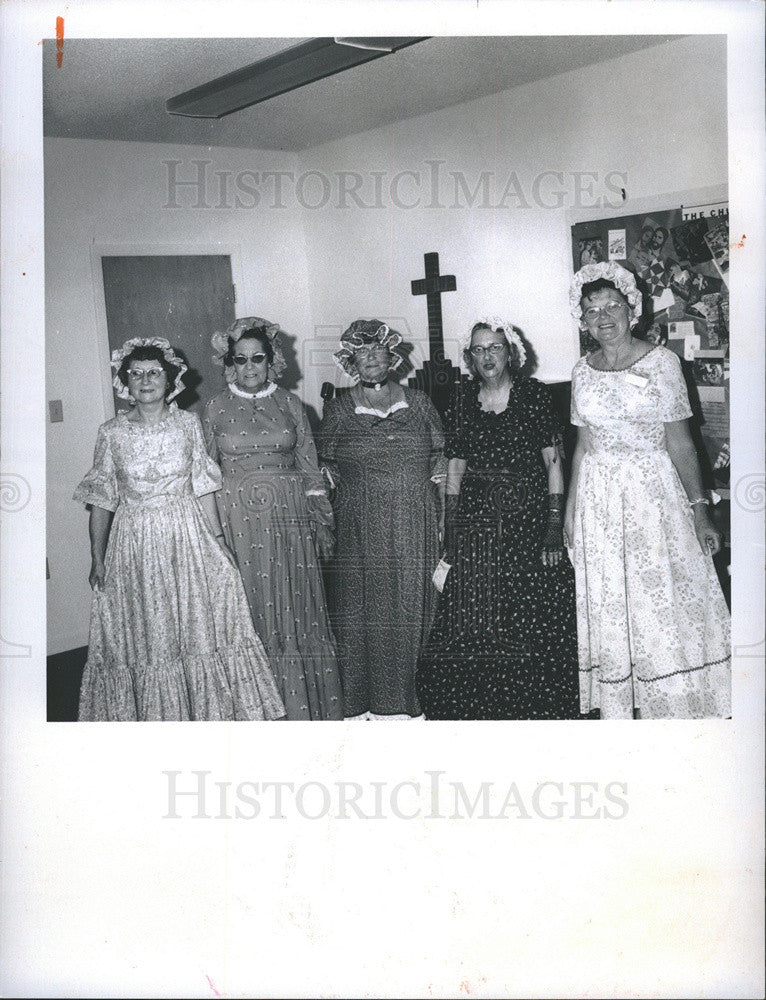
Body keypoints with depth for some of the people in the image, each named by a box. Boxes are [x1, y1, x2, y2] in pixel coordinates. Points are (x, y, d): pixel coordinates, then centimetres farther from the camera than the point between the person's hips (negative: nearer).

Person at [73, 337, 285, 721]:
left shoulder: (188, 423, 2)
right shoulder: (111, 432, -1)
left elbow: (203, 487, 5)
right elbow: (101, 500, 2)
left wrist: (218, 540, 1)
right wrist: (97, 559, 1)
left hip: (187, 534, 1)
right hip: (134, 541, -1)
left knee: (198, 627, 4)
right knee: (141, 634, 5)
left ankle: (205, 711, 19)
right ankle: (149, 715, 19)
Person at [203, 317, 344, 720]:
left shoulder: (289, 403, 6)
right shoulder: (215, 409, 4)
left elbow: (309, 464, 8)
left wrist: (322, 520, 4)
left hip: (288, 516, 1)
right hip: (239, 519, -1)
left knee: (295, 604, 3)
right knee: (254, 607, 2)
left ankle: (307, 704, 15)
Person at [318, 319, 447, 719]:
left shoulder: (418, 402, 9)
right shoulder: (338, 410, 5)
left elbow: (440, 460, 11)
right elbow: (325, 466, 10)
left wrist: (440, 520, 5)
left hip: (415, 525, 2)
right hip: (360, 527, -1)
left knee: (411, 609, 3)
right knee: (361, 612, -1)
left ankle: (403, 700, 16)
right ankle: (360, 704, 9)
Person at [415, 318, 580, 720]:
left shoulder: (535, 395, 2)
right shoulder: (462, 407, 10)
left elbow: (553, 462, -1)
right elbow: (455, 474, 10)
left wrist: (554, 527, -8)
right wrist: (450, 538, 4)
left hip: (529, 520, -2)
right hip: (477, 523, 2)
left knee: (534, 622, -2)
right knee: (474, 626, -1)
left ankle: (539, 710, 15)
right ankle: (480, 708, 15)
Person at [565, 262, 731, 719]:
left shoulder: (661, 361, -4)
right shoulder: (583, 372, 7)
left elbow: (680, 442, -5)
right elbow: (582, 446, 12)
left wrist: (699, 509, -9)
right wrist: (571, 509, 9)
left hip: (653, 492, -3)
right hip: (598, 497, 4)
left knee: (664, 604, -1)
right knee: (608, 610, 8)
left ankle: (673, 712, 14)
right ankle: (618, 715, 20)